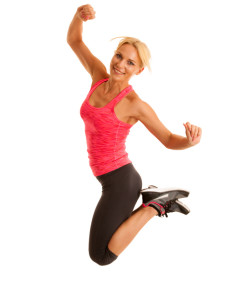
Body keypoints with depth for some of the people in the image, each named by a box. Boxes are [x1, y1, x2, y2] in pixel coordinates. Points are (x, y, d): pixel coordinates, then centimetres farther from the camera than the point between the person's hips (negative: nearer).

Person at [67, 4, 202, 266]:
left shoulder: (135, 104, -19)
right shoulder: (100, 76, -2)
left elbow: (170, 141, -12)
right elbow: (74, 40, 4)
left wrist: (191, 141, -36)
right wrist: (80, 14, -18)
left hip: (120, 181, -8)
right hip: (116, 178, 8)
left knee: (101, 257, -3)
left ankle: (152, 207, 1)